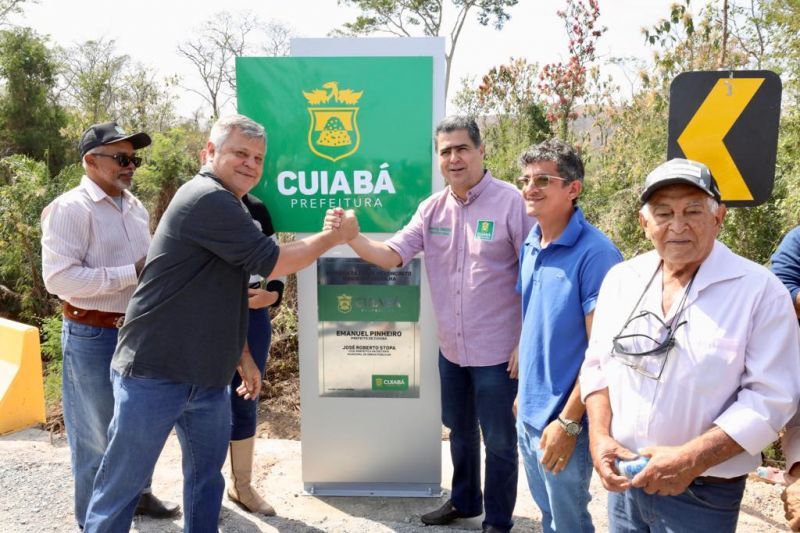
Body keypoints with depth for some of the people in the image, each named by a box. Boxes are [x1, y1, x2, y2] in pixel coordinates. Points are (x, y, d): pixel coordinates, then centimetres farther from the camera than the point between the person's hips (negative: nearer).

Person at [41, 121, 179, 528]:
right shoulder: (69, 209, -13)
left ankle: (137, 494, 40)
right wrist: (131, 274, -23)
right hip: (93, 337, -7)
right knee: (97, 433, 7)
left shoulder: (135, 208, 11)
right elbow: (58, 278, -22)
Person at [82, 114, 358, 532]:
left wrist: (244, 357, 19)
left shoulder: (226, 207, 15)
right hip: (154, 373, -9)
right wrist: (335, 236, -7)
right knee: (120, 487, 5)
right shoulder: (207, 198, -16)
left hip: (207, 378, 9)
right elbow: (272, 263, -18)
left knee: (206, 476, 17)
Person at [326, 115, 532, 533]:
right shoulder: (431, 208, 2)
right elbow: (391, 254, -4)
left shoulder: (511, 202, -15)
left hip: (497, 350, -6)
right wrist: (350, 237, -23)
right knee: (459, 431, 23)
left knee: (498, 440, 11)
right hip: (451, 348, 6)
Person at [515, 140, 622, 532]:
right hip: (528, 413, 7)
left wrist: (568, 422, -18)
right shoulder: (530, 246, 2)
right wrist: (524, 390, 13)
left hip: (562, 419, -7)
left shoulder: (595, 254, -20)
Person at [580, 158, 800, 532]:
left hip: (703, 495, -4)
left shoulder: (759, 289, -12)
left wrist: (691, 459, -22)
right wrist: (599, 436, -7)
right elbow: (597, 363, 6)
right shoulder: (621, 278, 0)